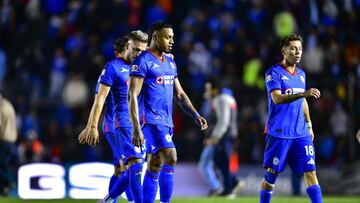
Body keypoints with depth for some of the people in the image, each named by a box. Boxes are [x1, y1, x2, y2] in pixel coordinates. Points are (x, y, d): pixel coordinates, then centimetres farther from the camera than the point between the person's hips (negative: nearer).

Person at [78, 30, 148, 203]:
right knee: (136, 162, -19)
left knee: (123, 170, 7)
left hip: (134, 125, 8)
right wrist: (92, 127, -15)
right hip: (119, 124, -8)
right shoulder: (113, 67, -4)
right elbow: (100, 98, -10)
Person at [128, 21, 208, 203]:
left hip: (166, 122, 8)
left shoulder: (170, 63, 17)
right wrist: (136, 129, -20)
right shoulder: (142, 62, -9)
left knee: (155, 168, 8)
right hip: (150, 120, -8)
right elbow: (132, 96, -14)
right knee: (170, 158, -21)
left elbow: (179, 94, 22)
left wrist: (195, 116, 9)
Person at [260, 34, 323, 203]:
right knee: (271, 174, 1)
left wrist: (309, 125, 23)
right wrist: (303, 94, -35)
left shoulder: (301, 74, 14)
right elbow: (277, 99, -24)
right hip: (278, 132, -5)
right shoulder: (274, 73, -8)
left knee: (310, 171, -5)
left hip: (301, 133, 5)